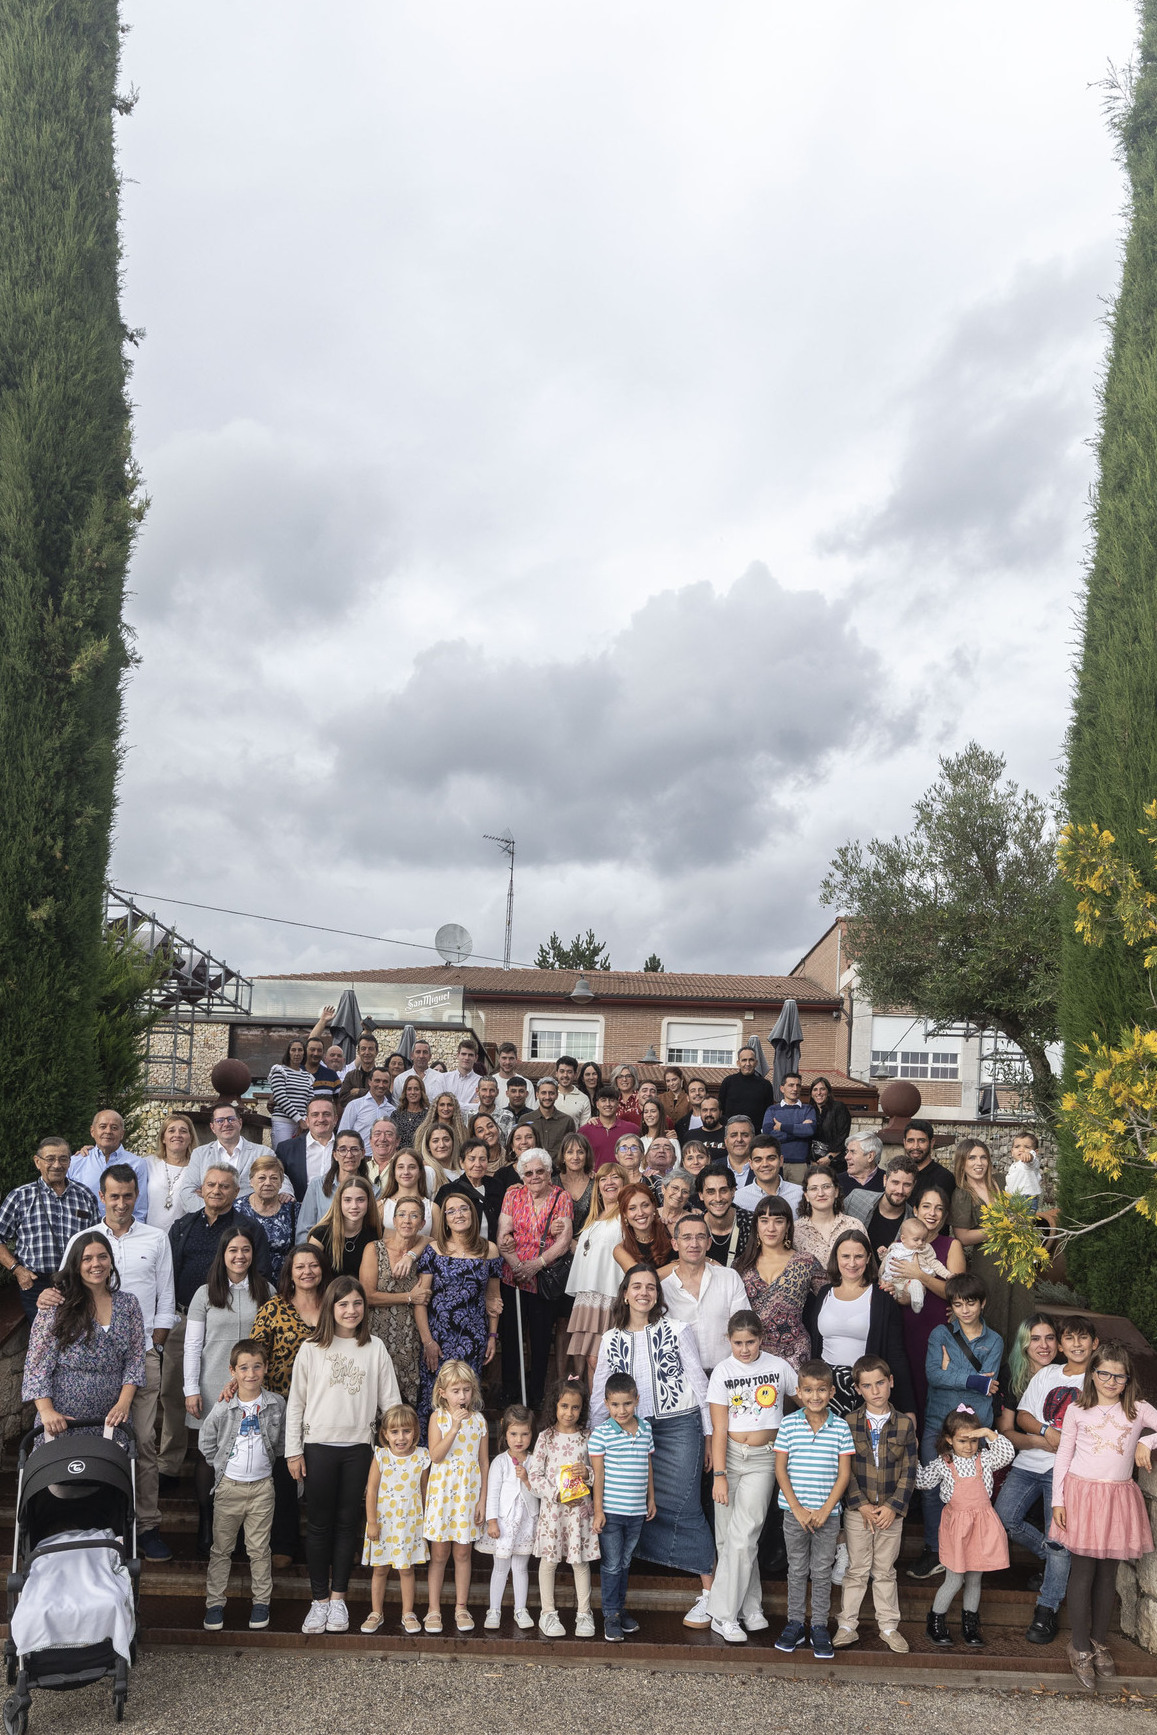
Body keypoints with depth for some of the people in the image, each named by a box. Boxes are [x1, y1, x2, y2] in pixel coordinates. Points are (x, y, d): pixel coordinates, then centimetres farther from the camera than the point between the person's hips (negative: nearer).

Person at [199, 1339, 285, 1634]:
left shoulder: (277, 1404, -4)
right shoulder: (223, 1407, -8)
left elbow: (281, 1443, 10)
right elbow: (206, 1444, 4)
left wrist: (264, 1462, 5)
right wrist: (223, 1466, 3)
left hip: (262, 1485, 0)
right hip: (229, 1485, 0)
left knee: (259, 1548, 7)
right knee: (221, 1547, 8)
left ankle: (261, 1601, 19)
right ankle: (214, 1603, 19)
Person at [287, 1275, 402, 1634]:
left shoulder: (375, 1348, 3)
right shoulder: (311, 1349, 0)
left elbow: (390, 1401, 6)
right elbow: (296, 1403, 3)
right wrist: (293, 1451, 0)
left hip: (359, 1447, 1)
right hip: (319, 1446, -1)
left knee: (348, 1522, 7)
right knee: (320, 1523, 4)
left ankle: (338, 1598, 18)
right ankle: (320, 1599, 15)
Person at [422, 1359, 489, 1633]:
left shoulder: (478, 1420, 2)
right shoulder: (438, 1417, -4)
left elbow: (484, 1462, 5)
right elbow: (435, 1455, -15)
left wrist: (483, 1498, 2)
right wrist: (455, 1427, -22)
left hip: (469, 1494, 2)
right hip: (441, 1493, -1)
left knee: (463, 1552, 8)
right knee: (439, 1553, 4)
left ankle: (461, 1607, 20)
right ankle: (434, 1610, 15)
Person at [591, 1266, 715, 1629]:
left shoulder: (677, 1330, 2)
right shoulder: (612, 1340, 10)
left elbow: (699, 1383, 4)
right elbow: (600, 1396, 14)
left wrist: (710, 1436, 2)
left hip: (678, 1426, -3)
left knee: (682, 1507, -8)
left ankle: (709, 1591, 0)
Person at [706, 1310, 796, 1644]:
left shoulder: (778, 1367, -2)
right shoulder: (723, 1371, -3)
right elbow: (719, 1428, -5)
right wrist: (719, 1475, -10)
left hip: (764, 1458, -1)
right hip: (730, 1455, 1)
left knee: (743, 1537, -9)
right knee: (728, 1537, 1)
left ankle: (725, 1615, 2)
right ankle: (751, 1605, 15)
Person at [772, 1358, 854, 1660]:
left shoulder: (840, 1427, -4)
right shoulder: (789, 1425, -5)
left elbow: (843, 1473, -3)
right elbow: (780, 1469, -4)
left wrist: (825, 1510, -11)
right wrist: (798, 1509, -11)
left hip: (828, 1513, 0)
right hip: (795, 1511, 0)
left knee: (822, 1572, 8)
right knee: (797, 1570, 11)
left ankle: (820, 1627, 21)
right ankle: (795, 1624, 24)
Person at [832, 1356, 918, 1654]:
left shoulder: (905, 1424, -2)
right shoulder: (849, 1423, -5)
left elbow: (909, 1471, -2)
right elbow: (845, 1470, -6)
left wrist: (893, 1506, -11)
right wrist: (861, 1505, -13)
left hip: (891, 1511, 1)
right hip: (857, 1510, -1)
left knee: (885, 1571, 12)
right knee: (856, 1570, 8)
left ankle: (889, 1626, 24)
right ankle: (847, 1625, 18)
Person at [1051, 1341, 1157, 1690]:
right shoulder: (1077, 1410, 1)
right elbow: (1063, 1456, 4)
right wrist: (1058, 1500, 0)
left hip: (1118, 1498, 2)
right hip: (1082, 1493, -2)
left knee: (1108, 1573, 10)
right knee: (1083, 1570, 0)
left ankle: (1099, 1641, 26)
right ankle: (1080, 1648, 12)